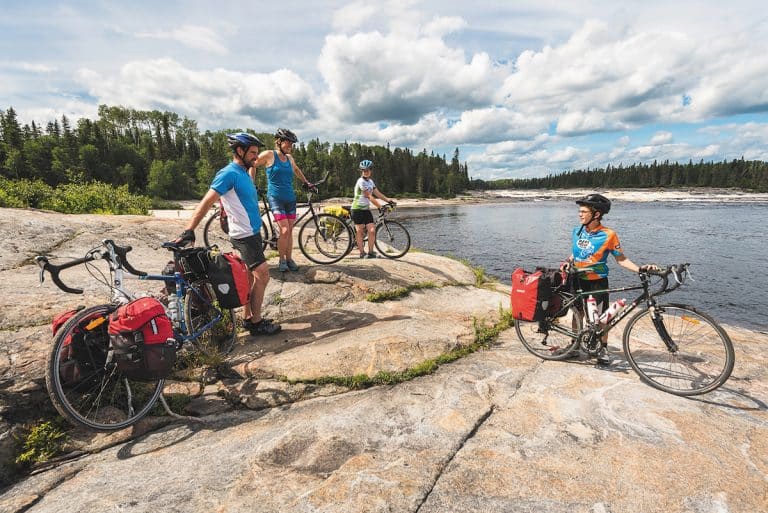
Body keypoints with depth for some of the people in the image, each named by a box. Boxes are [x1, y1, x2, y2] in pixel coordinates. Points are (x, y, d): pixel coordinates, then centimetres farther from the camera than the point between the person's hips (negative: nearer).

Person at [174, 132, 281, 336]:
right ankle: (256, 323, 3)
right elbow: (207, 202, -22)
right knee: (262, 275, -7)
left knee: (251, 276, 14)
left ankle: (248, 318, 24)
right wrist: (188, 230, -29)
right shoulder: (229, 173, -16)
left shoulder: (243, 172, 12)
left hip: (251, 232, 9)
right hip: (245, 235, -9)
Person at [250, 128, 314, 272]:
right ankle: (281, 260, 1)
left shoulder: (289, 158, 11)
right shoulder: (269, 154, -4)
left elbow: (296, 170, 32)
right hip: (275, 198, -6)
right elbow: (252, 165, 7)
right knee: (284, 230, -15)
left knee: (290, 231, 6)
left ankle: (289, 259, 17)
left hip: (290, 198, 6)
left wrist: (306, 183, 30)